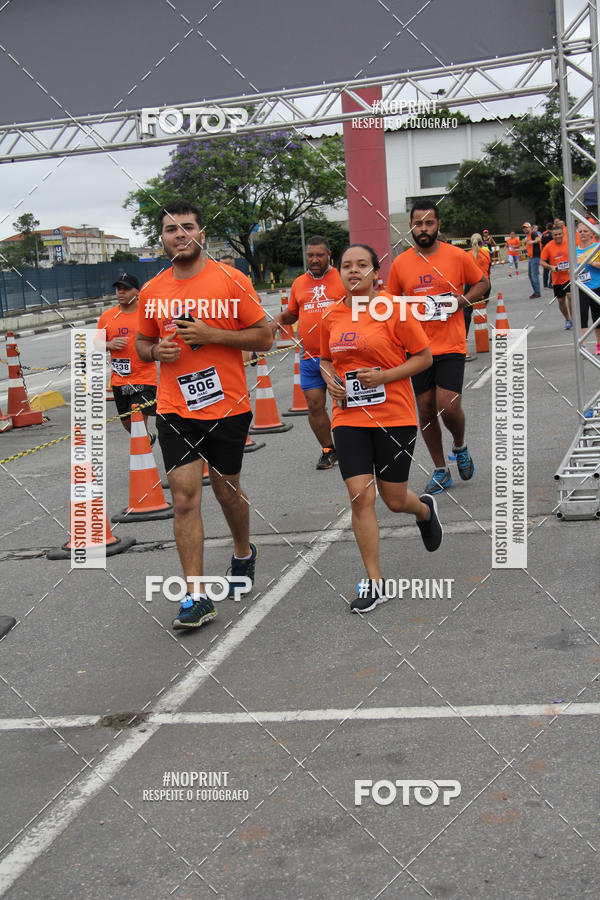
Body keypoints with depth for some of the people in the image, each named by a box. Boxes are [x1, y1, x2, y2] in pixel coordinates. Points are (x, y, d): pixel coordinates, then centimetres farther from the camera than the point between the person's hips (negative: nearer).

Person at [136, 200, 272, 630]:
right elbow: (143, 342, 19)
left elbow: (264, 337, -5)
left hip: (228, 406, -2)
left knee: (227, 490, 13)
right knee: (185, 496, -7)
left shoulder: (231, 281, -6)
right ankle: (197, 596, -4)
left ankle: (244, 553, 43)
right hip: (175, 410, 2)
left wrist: (210, 334, -17)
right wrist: (157, 350, -6)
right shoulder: (152, 291, 5)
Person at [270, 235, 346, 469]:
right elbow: (291, 313, 26)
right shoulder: (299, 283, 13)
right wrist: (279, 319, 5)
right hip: (309, 357, 4)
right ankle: (328, 450, 18)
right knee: (314, 405, 3)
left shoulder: (342, 279, 1)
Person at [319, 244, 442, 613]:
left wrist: (383, 376, -17)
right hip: (349, 419, 3)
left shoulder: (395, 309, -8)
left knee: (395, 499, 5)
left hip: (395, 417, -3)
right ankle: (374, 583, 5)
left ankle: (425, 509, 45)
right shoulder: (332, 316, 5)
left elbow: (424, 357, -5)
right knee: (361, 497, -6)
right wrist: (330, 379, -1)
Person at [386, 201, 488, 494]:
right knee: (426, 410, 6)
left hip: (451, 346, -2)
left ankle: (460, 446, 20)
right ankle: (441, 471, 21)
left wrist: (460, 300, -8)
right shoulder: (400, 263, 2)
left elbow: (482, 283, 9)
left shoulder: (458, 256, -3)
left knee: (449, 406, -14)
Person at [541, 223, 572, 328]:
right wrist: (551, 267, -17)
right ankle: (567, 320, 31)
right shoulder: (548, 247, -5)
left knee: (570, 295, -20)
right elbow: (542, 262, 1)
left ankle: (572, 317, -2)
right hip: (557, 278, 2)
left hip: (569, 276, -2)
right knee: (561, 301, 9)